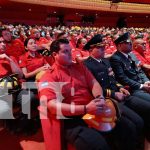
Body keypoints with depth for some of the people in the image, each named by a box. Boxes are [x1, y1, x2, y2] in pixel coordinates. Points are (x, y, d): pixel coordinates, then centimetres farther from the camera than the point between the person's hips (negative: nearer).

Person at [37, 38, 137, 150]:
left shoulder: (80, 67, 14)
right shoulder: (48, 77, -7)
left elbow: (94, 83, 11)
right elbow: (52, 106, -18)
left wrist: (100, 97, -14)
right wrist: (86, 109, -25)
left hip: (94, 112, 6)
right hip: (72, 120, -5)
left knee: (129, 128, -4)